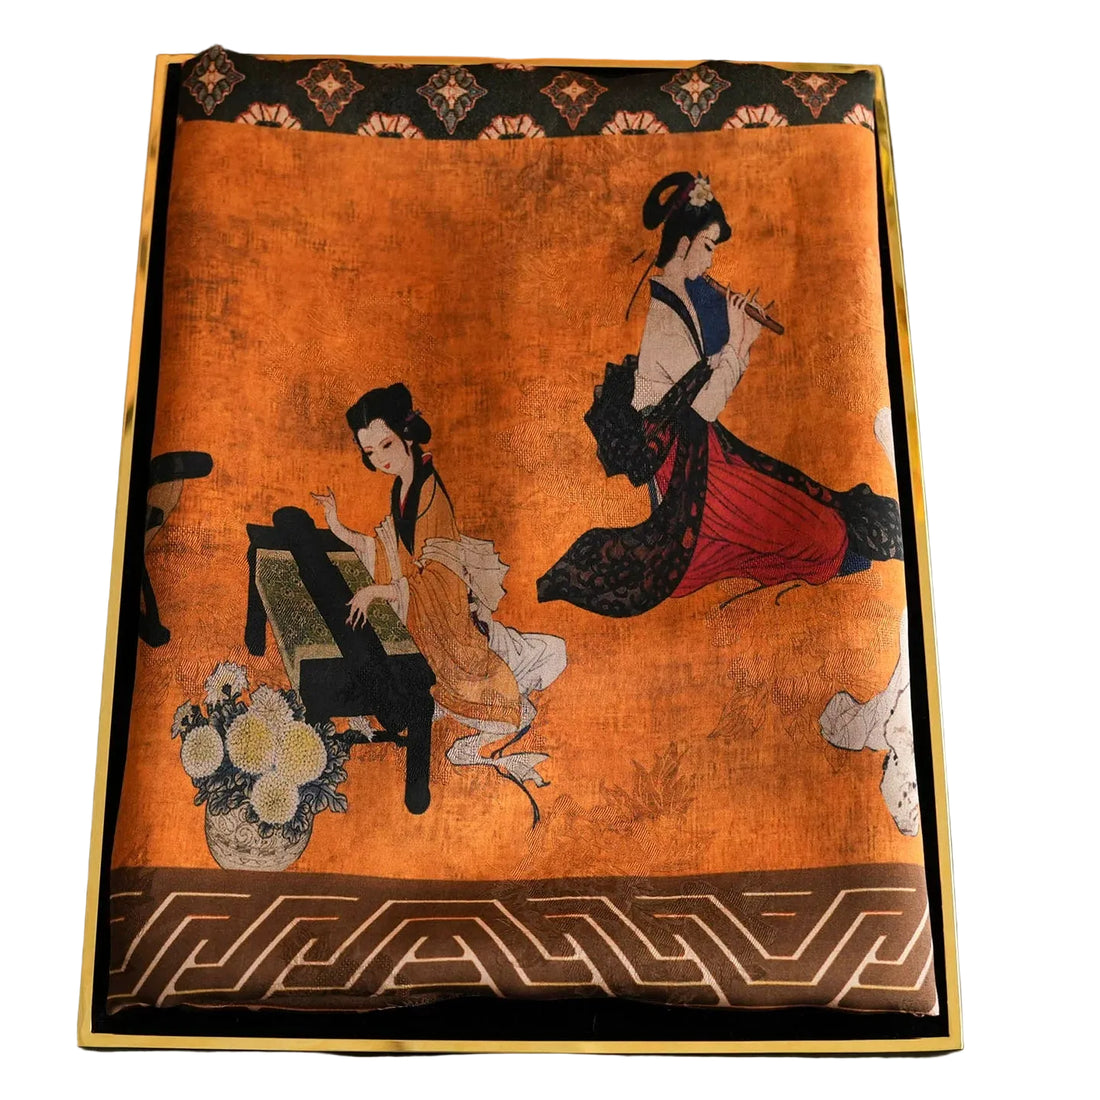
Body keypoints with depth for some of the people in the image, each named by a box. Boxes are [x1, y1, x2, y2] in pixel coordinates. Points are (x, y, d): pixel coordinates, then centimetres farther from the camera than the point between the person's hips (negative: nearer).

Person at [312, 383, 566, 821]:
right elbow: (391, 553, 8)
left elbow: (434, 578, -24)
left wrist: (375, 592, -24)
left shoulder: (432, 495, -22)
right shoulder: (401, 489, 4)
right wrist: (338, 529, 4)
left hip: (446, 612, -7)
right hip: (418, 611, 8)